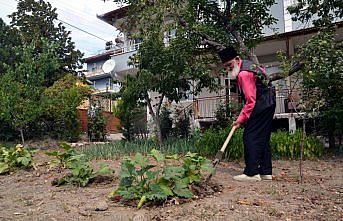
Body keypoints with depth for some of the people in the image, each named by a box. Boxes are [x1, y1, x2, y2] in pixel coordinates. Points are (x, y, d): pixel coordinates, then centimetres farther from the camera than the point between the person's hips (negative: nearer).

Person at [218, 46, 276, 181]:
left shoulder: (243, 74, -20)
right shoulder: (247, 64, 11)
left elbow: (251, 101, -23)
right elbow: (262, 71, 31)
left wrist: (241, 119, -20)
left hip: (261, 105, -11)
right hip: (269, 104, 11)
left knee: (250, 137, -11)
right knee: (263, 138, 10)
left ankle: (252, 173, -12)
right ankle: (266, 172, 14)